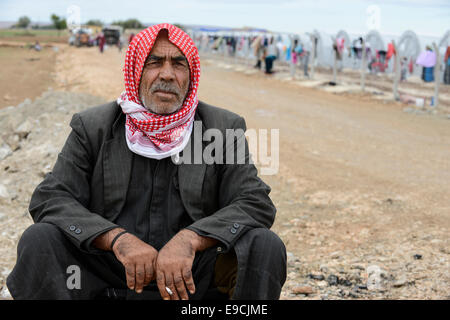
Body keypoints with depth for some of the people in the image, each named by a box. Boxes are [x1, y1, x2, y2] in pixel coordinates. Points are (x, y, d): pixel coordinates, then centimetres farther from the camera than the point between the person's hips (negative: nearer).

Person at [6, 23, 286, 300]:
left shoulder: (225, 129, 3)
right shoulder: (92, 128, 3)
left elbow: (257, 203, -6)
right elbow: (50, 200, -5)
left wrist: (190, 239, -25)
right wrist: (118, 239, -24)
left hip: (192, 278, 0)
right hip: (106, 276, 1)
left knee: (265, 246, -25)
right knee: (39, 240, -24)